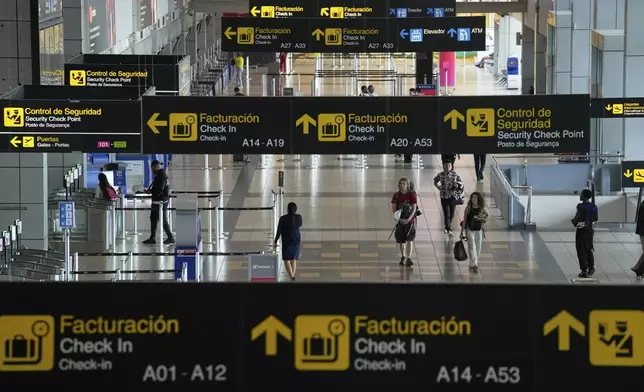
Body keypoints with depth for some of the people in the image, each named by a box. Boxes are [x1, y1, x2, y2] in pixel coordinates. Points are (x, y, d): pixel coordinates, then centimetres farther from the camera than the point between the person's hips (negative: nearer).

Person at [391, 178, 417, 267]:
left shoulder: (412, 195, -7)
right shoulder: (396, 195, 1)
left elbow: (414, 208, -12)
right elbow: (393, 209, -1)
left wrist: (408, 219, -24)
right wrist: (399, 219, -16)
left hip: (410, 220, -3)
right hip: (400, 220, 3)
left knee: (410, 239, -11)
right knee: (401, 240, 11)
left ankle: (408, 258, -13)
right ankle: (403, 257, 30)